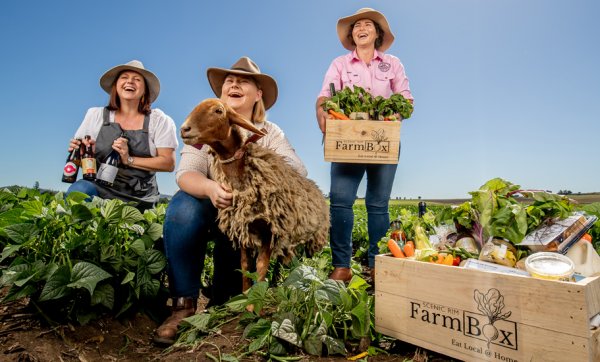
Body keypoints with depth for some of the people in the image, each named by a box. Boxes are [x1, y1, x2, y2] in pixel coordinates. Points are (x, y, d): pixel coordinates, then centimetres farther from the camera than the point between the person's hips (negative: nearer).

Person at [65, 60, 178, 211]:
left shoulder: (158, 120, 2)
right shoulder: (95, 115, 9)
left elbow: (168, 163, -4)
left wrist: (129, 160, -12)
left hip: (140, 198, -1)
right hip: (99, 187, 2)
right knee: (78, 190, -29)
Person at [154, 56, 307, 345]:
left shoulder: (270, 133, 0)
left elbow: (298, 170, -18)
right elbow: (185, 173, -16)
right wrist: (210, 188, -40)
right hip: (207, 207, 0)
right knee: (183, 206, -31)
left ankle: (224, 305, -8)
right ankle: (184, 305, -22)